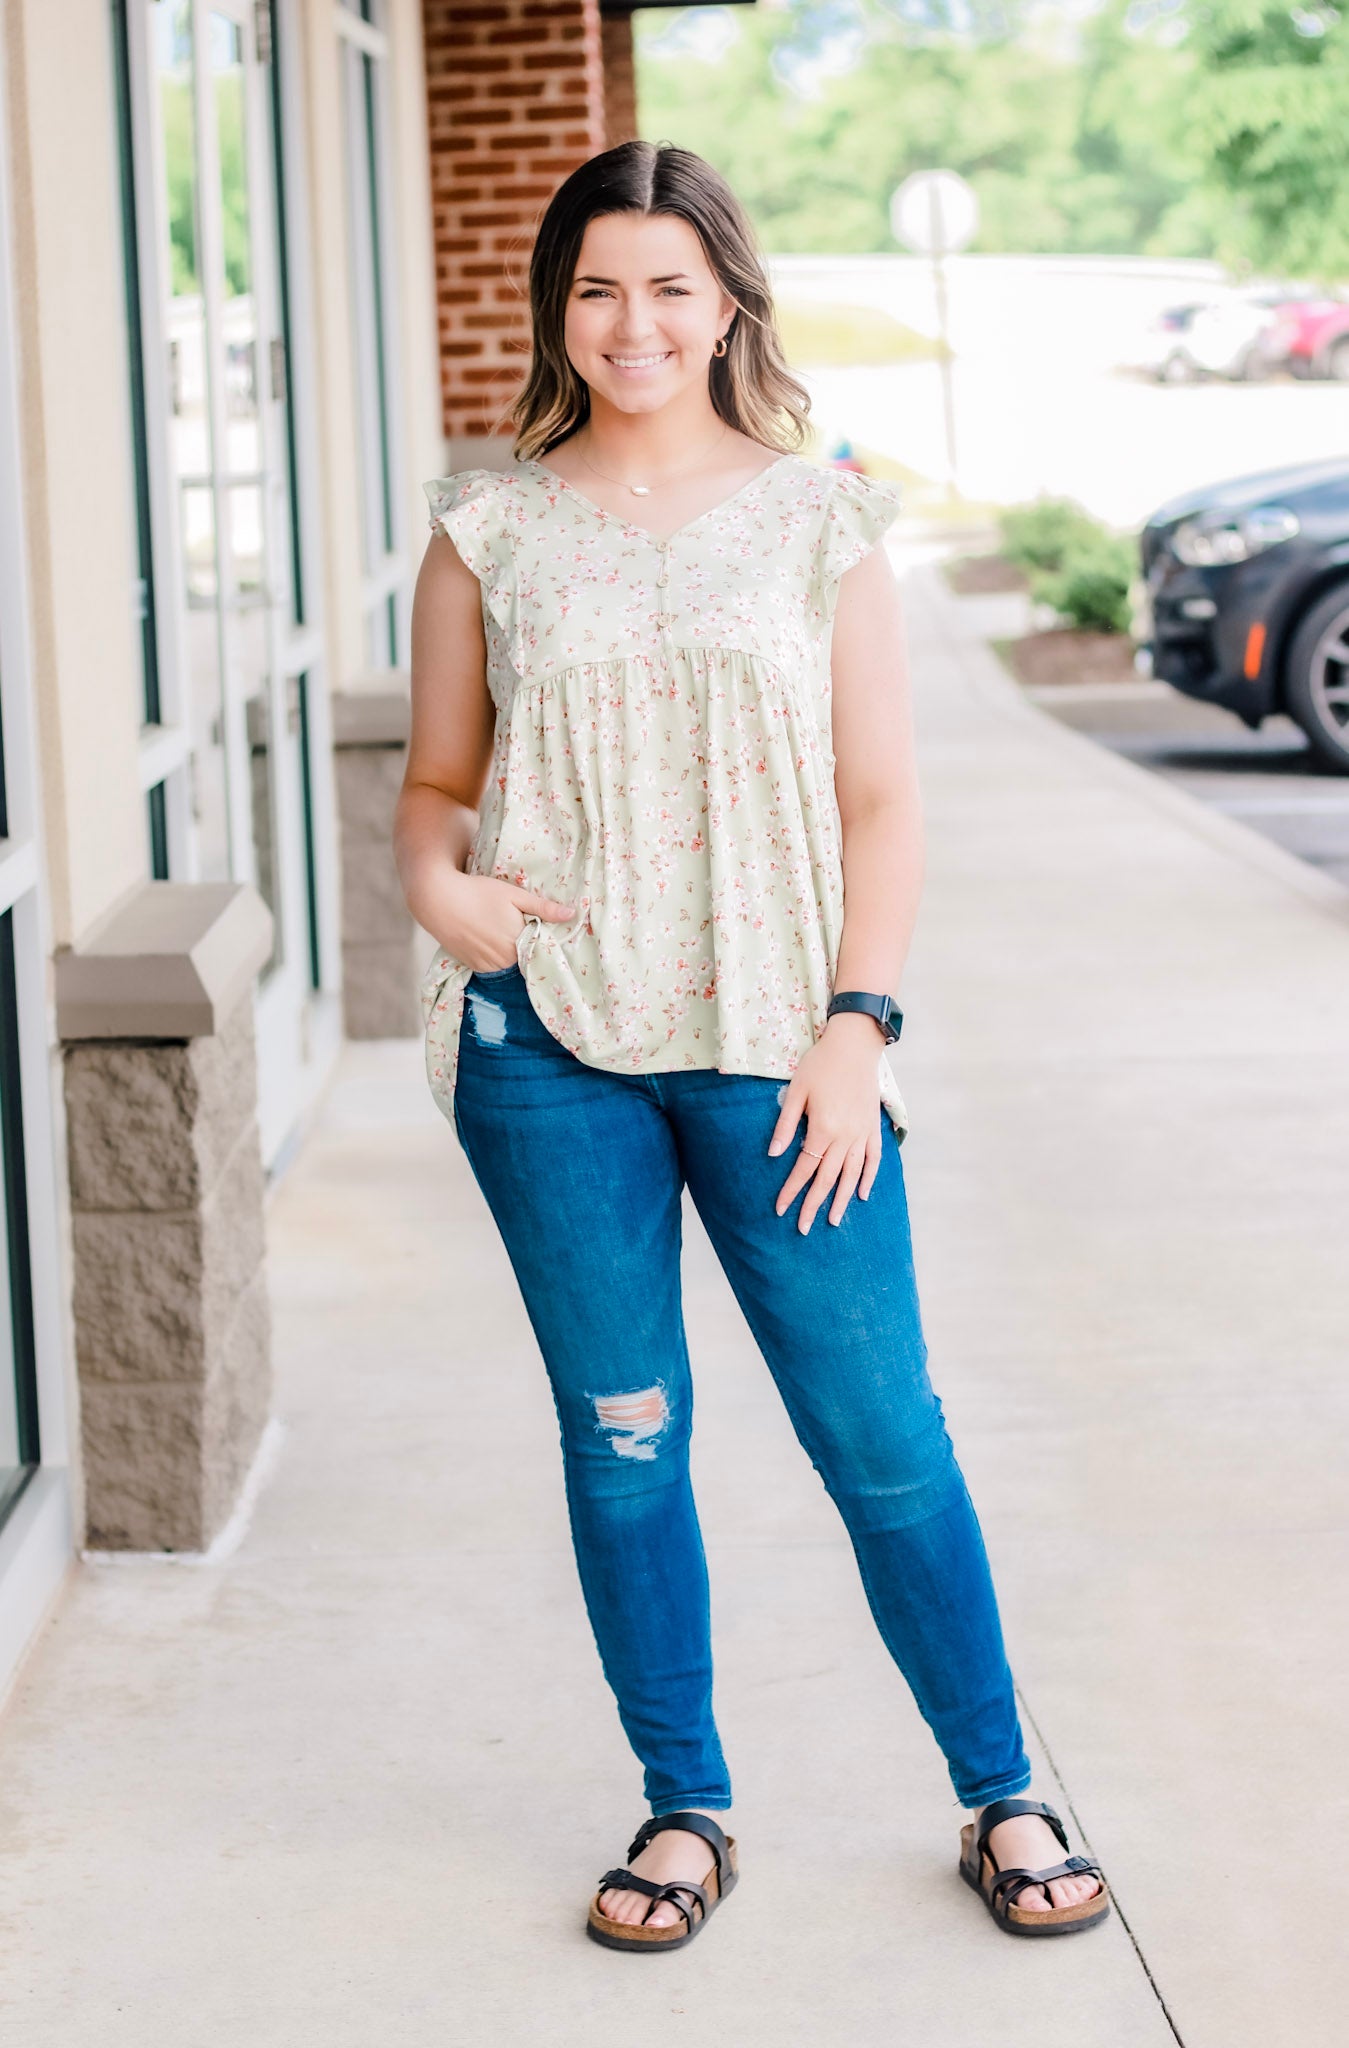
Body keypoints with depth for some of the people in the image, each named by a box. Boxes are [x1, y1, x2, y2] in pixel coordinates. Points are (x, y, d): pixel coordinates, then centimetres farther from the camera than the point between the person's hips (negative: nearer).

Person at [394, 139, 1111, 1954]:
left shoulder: (818, 520, 4)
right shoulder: (491, 527, 6)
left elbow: (882, 800, 3)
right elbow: (437, 779, 11)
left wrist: (856, 1024, -6)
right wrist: (435, 881, -11)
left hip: (774, 1043, -1)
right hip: (549, 1040, 1)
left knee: (880, 1433, 0)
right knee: (621, 1438, 7)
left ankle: (1003, 1799, 17)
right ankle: (686, 1809, 23)